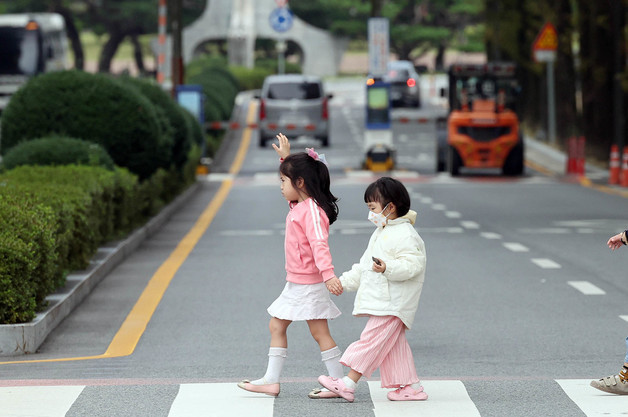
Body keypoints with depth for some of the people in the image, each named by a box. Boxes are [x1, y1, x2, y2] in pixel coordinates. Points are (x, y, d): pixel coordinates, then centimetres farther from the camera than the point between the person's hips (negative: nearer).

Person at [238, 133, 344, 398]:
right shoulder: (299, 205, 10)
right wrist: (286, 158, 29)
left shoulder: (311, 210, -19)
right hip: (295, 284, 10)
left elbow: (319, 244, -31)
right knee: (276, 326, 13)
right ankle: (271, 381, 17)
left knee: (320, 333, -7)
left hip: (309, 285, -10)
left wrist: (328, 275, -39)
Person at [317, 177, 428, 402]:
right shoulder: (380, 233, 20)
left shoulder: (405, 235, -13)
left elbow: (413, 264, -23)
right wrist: (345, 281, 23)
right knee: (394, 344, 10)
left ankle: (348, 384, -16)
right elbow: (364, 265, 27)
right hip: (381, 300, 10)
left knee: (371, 339, -12)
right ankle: (411, 387, 14)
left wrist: (388, 268, -35)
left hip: (392, 303, -10)